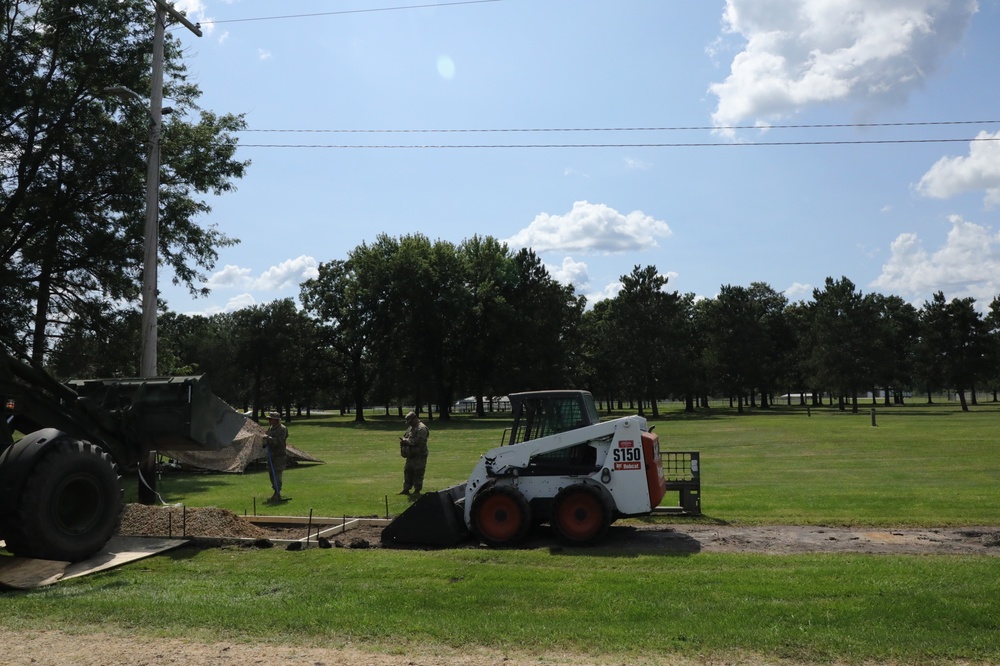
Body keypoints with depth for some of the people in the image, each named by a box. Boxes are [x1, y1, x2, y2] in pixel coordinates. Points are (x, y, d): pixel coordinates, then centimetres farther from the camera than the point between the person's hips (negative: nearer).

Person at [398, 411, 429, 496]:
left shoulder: (422, 428, -14)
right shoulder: (411, 428, 16)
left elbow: (418, 441, -23)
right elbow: (405, 436, 22)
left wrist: (406, 441, -18)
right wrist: (403, 440, -3)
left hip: (419, 455, -9)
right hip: (411, 454, 9)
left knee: (418, 473, -4)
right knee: (408, 471, 13)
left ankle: (417, 490, 4)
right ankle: (406, 489, 20)